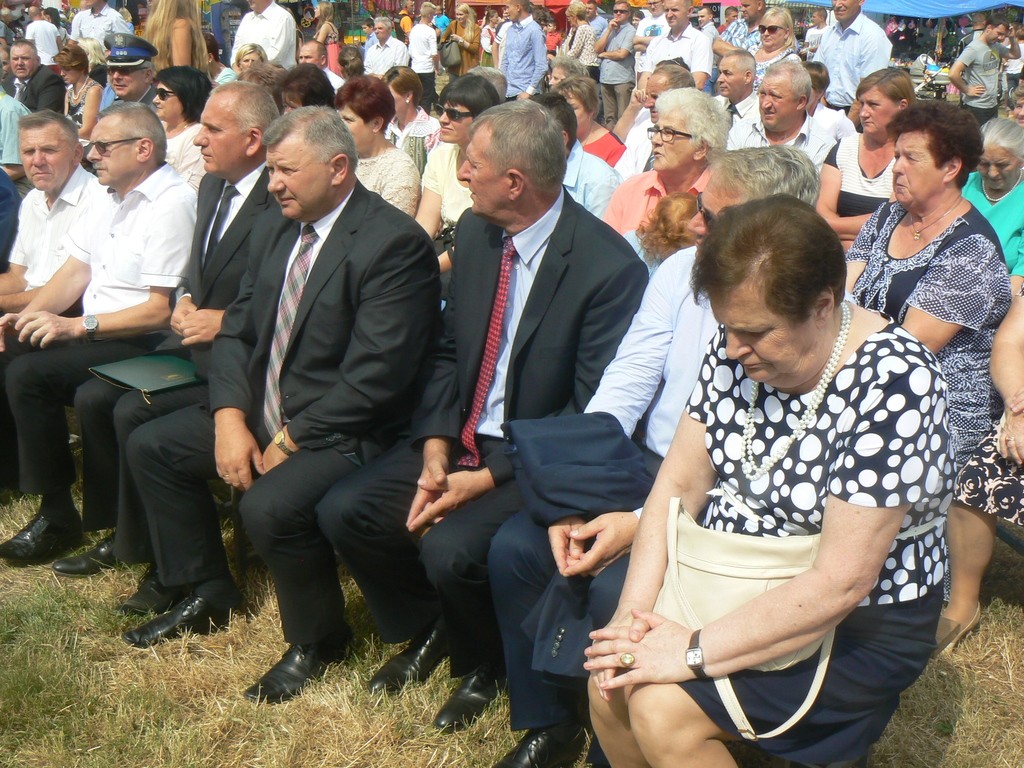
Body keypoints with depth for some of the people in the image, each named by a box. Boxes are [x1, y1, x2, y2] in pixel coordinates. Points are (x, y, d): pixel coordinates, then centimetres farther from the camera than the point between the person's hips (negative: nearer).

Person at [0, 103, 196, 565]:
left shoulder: (171, 205, -16)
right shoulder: (112, 200, 14)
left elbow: (162, 311, -20)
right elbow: (75, 272, 15)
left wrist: (78, 326, -23)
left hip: (142, 341, -9)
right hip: (92, 329, 9)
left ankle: (58, 515, -11)